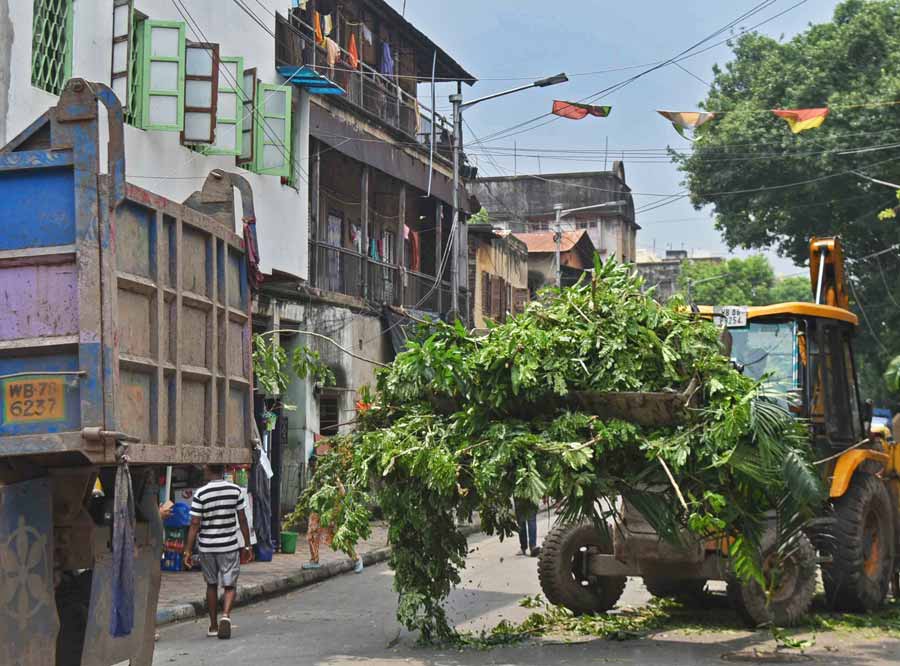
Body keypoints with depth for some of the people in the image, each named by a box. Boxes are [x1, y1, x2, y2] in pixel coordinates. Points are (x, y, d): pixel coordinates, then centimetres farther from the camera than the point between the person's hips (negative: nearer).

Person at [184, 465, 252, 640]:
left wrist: (188, 550, -3)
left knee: (211, 584, 16)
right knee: (229, 586, 6)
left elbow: (195, 524, -9)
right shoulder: (236, 491, -3)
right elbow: (242, 520, 2)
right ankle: (225, 615, -20)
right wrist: (247, 545, 10)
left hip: (207, 547, 0)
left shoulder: (200, 494, -9)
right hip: (229, 546, 0)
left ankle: (213, 625, 23)